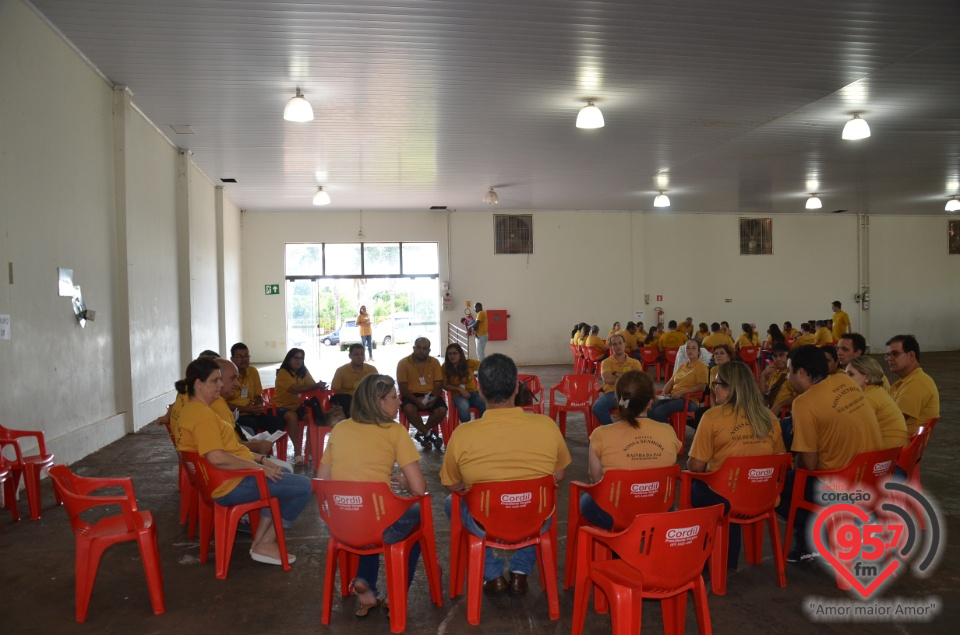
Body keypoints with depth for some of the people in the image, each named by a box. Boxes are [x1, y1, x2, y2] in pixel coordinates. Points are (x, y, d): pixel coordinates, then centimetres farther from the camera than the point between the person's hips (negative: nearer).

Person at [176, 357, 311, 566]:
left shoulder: (194, 409, 12)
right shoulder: (203, 415, -22)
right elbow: (217, 457, -33)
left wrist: (261, 459, 11)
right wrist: (258, 467, -22)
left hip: (227, 478, 11)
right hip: (230, 485, -11)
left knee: (282, 474, 28)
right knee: (303, 486, -9)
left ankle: (260, 539, 20)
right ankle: (265, 545, 2)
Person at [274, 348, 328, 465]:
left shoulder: (304, 372, 8)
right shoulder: (283, 372, -13)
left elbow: (312, 386, -4)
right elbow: (295, 389, -28)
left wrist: (320, 386, -29)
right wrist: (316, 386, -33)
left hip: (297, 406, 6)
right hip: (282, 406, -6)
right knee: (292, 416, -36)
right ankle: (297, 451, -27)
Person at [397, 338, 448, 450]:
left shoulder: (434, 363, 4)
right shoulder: (403, 363, -3)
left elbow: (438, 386, 2)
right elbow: (403, 388, -8)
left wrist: (433, 399, -19)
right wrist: (416, 400, -24)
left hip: (430, 395, 2)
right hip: (411, 395, -2)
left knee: (442, 410, -26)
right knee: (409, 409, -34)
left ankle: (422, 433, -3)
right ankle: (429, 434, -13)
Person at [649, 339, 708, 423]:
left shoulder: (701, 366, 2)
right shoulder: (682, 366, 24)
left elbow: (701, 387, -10)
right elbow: (670, 382, 24)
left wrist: (681, 392, -16)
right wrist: (663, 393, 3)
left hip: (688, 400, -6)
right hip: (673, 397, 6)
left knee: (660, 410, -32)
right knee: (651, 408, -23)